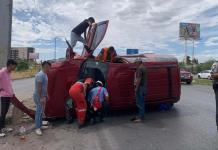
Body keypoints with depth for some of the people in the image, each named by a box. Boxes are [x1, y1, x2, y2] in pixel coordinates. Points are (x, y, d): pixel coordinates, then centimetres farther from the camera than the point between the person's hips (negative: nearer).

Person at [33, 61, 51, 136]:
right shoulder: (40, 75, -21)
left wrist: (46, 95, 20)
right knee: (39, 111, -4)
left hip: (43, 96, 10)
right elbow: (39, 87, -25)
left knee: (41, 111, 17)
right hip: (39, 96, -10)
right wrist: (41, 98, -25)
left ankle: (40, 125, 28)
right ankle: (37, 128, 5)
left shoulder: (45, 74, 10)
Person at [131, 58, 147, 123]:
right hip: (143, 87, 11)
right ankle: (140, 115, 25)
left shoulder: (139, 69, -16)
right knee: (141, 102, 16)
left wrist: (136, 88, -19)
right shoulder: (143, 68, 16)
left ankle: (141, 117, 0)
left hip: (140, 87, -11)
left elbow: (139, 79, -22)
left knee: (139, 103, -5)